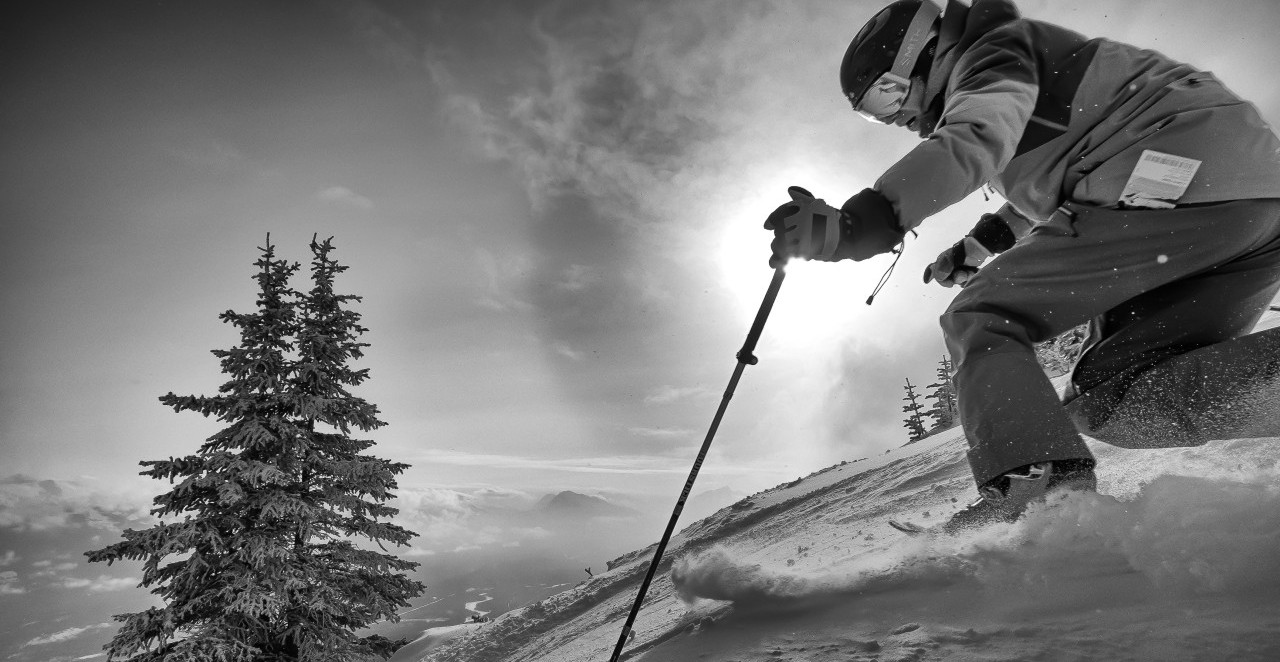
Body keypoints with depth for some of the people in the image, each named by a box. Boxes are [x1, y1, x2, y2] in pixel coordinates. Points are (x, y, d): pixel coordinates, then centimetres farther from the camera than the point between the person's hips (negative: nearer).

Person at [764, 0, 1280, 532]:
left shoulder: (993, 50, 1)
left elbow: (973, 142, -23)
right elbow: (1045, 190, 42)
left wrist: (858, 222, -35)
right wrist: (980, 244, 33)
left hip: (1180, 182, -10)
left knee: (979, 317, -10)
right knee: (1108, 388, 10)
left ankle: (1034, 490, -27)